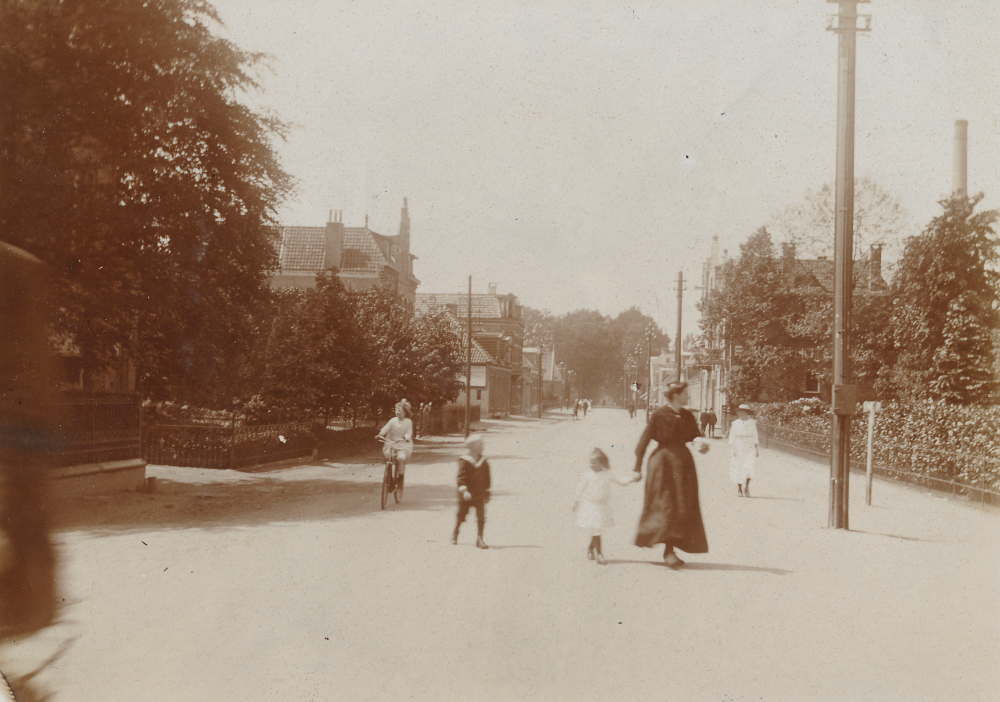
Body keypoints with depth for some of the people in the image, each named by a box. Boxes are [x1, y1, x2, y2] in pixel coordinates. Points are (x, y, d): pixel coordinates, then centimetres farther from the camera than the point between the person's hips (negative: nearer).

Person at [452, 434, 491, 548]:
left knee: (481, 516, -7)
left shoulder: (484, 462, 4)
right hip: (466, 496, -3)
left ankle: (480, 539, 0)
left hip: (480, 495, 3)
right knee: (461, 515, 10)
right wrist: (464, 490, -27)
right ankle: (455, 534, 33)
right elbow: (461, 477, -15)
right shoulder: (464, 461, -9)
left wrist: (487, 493, 13)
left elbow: (487, 478, 12)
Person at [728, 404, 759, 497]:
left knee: (748, 466, -18)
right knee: (738, 469, 1)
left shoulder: (752, 423, 5)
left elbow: (755, 437, 8)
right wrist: (732, 449, -3)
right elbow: (732, 437, 5)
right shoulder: (735, 423, 5)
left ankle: (747, 487, -8)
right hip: (738, 449, 1)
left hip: (749, 448, -1)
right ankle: (740, 490, 11)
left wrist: (756, 448, 3)